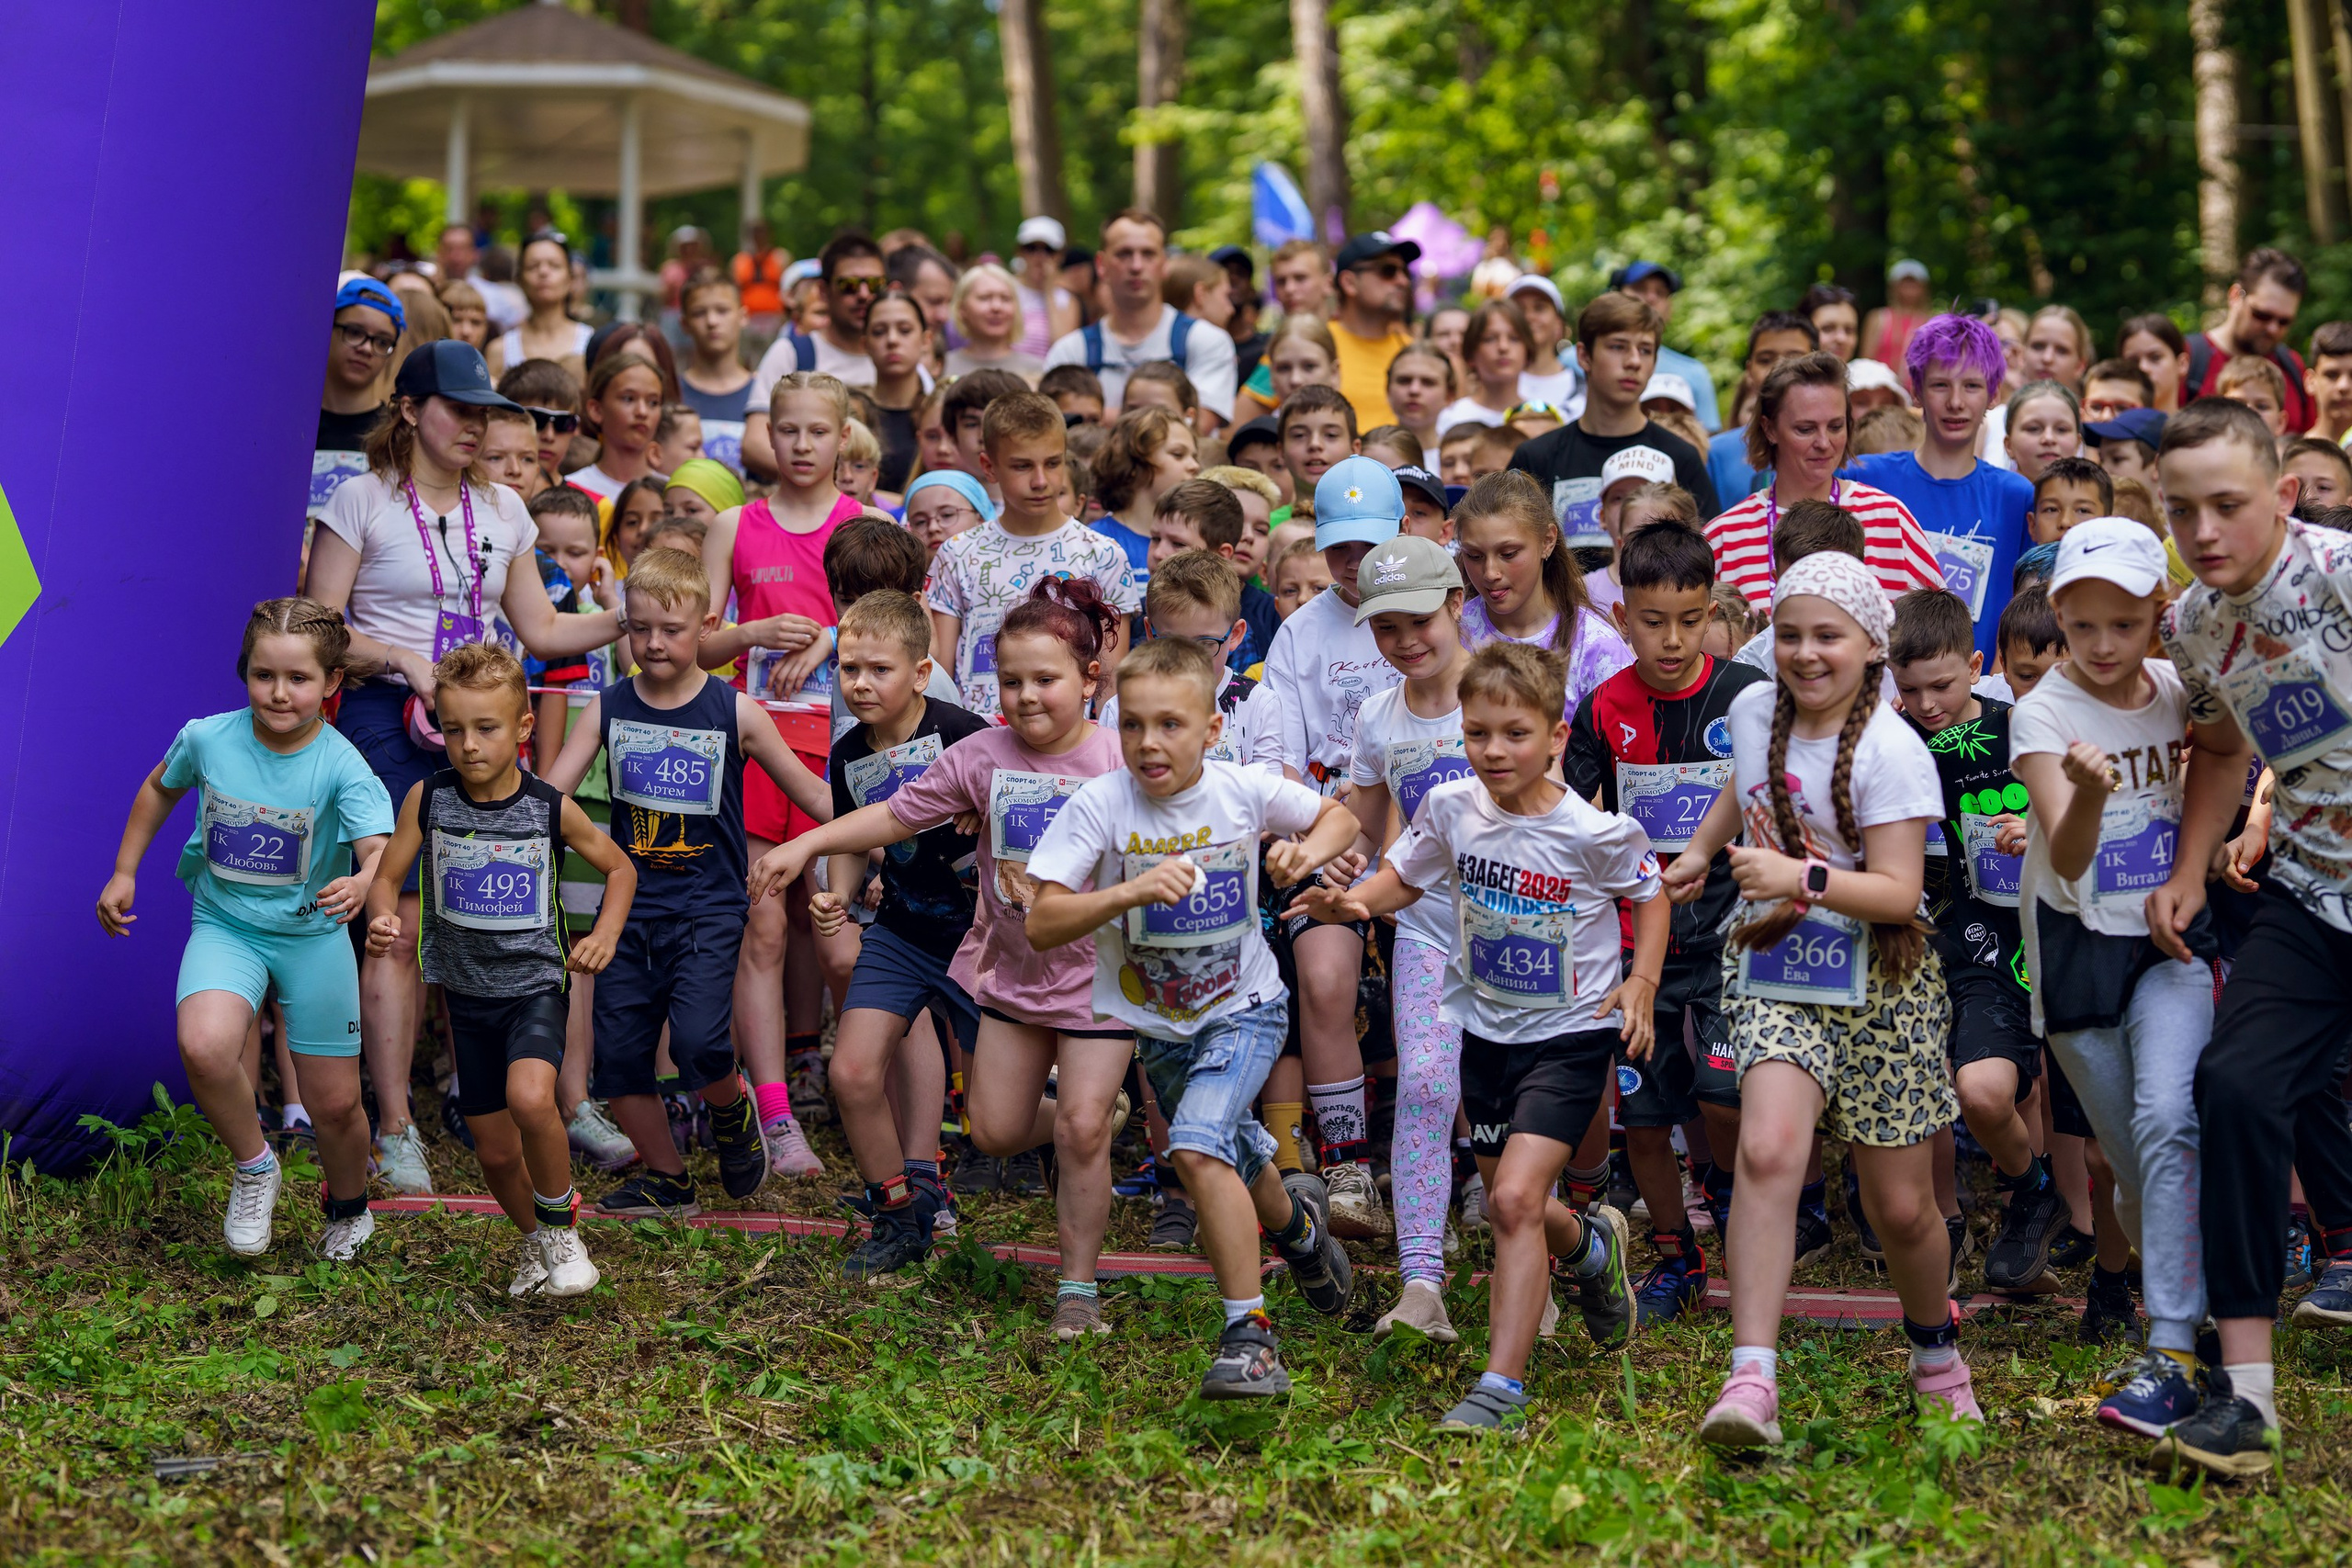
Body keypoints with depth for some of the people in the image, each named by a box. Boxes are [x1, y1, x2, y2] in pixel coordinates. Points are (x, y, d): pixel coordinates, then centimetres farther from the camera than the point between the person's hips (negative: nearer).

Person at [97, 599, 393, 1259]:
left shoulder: (341, 766, -20)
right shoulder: (207, 739, -12)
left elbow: (380, 848, -32)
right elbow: (161, 789, 11)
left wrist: (361, 884, -55)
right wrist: (124, 873, 12)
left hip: (313, 934, -1)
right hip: (225, 926, 1)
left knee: (335, 1104, 5)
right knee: (204, 1047, -30)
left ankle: (348, 1209, 39)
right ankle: (253, 1166, -1)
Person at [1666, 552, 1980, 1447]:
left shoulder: (1892, 751, -13)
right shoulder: (1753, 711, 3)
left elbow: (1899, 893, -19)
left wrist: (1802, 879, -30)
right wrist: (1700, 849, 19)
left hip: (1879, 986, -2)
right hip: (1773, 976, 3)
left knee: (1901, 1206, 6)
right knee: (1767, 1150, -25)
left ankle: (1936, 1351, 38)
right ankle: (1751, 1381, -29)